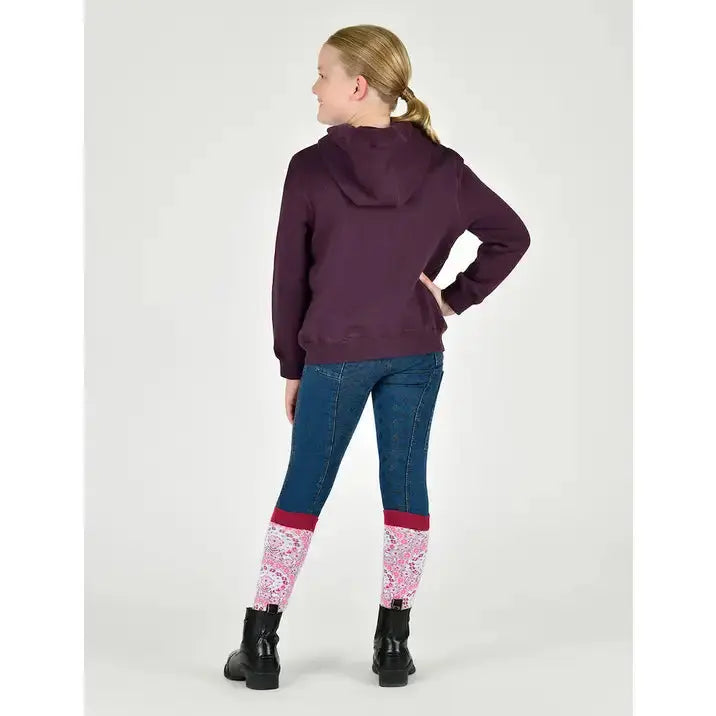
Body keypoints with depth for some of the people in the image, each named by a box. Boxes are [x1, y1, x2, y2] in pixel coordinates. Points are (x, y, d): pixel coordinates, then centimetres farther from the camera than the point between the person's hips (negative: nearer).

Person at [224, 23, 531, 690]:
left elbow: (290, 277, -4)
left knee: (302, 491, 8)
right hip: (416, 354, 2)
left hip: (334, 355, -2)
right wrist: (456, 298, 5)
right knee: (405, 487, 10)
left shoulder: (310, 167, -10)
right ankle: (393, 643, 14)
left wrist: (291, 366, 5)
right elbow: (512, 235, 4)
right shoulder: (440, 166, -2)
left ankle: (260, 643, 14)